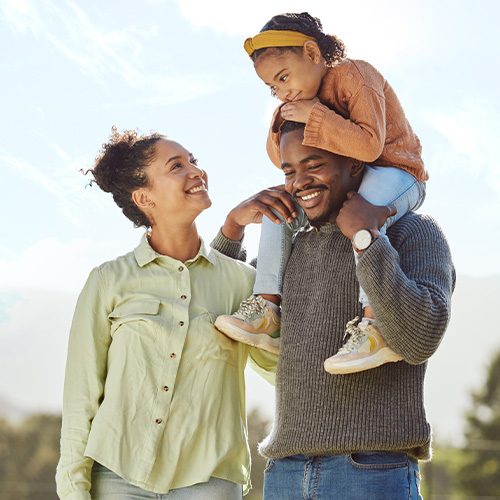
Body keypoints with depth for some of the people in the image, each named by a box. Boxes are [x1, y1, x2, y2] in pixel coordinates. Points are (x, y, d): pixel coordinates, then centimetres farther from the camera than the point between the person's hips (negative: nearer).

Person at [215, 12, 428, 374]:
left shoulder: (354, 76, -19)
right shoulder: (307, 97, 9)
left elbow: (369, 145, -32)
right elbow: (282, 160, 14)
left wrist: (313, 117, -30)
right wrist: (283, 123, -6)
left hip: (396, 174, -10)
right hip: (346, 183, 10)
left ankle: (377, 326, -49)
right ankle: (268, 309, -8)